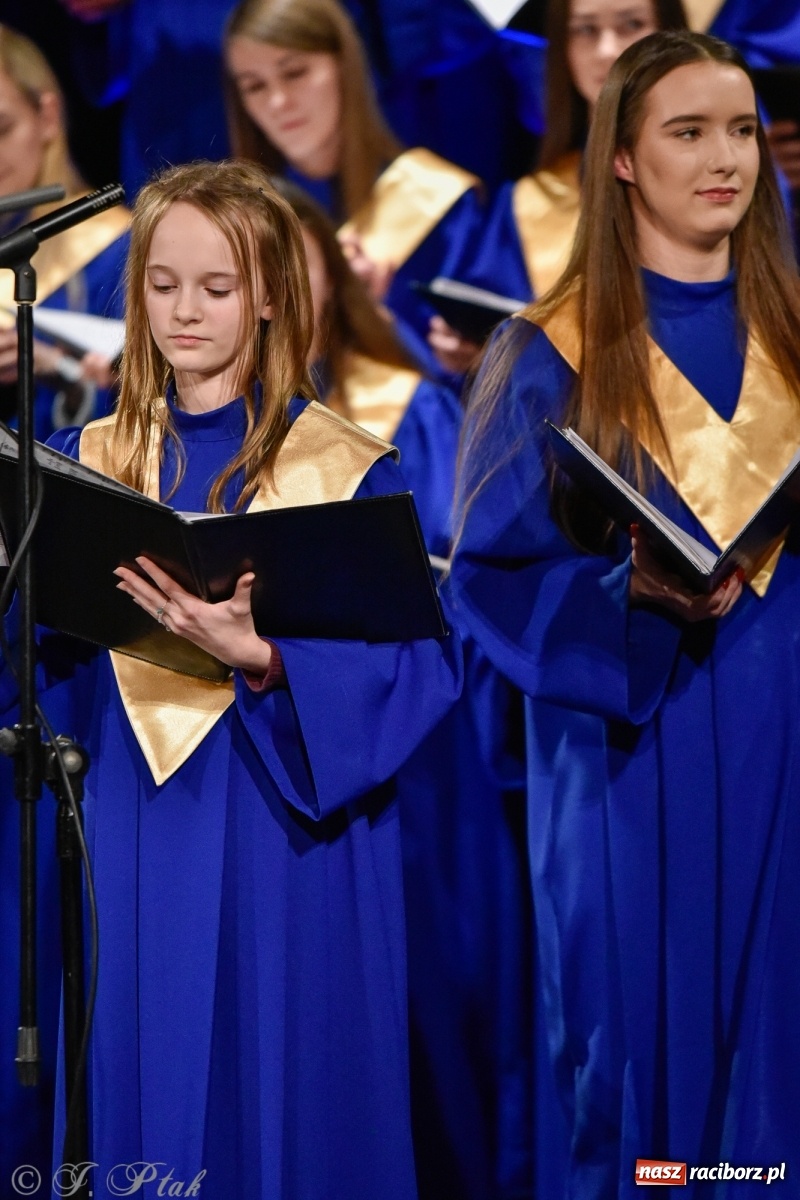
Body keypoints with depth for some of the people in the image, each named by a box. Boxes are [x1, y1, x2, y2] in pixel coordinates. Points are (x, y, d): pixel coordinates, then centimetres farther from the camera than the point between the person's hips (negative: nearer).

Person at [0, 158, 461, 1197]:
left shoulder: (344, 469, -4)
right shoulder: (89, 460, 9)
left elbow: (421, 658, -12)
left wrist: (267, 655, -26)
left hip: (285, 823, -3)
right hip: (135, 827, 3)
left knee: (280, 1090, 1)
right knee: (144, 1069, 7)